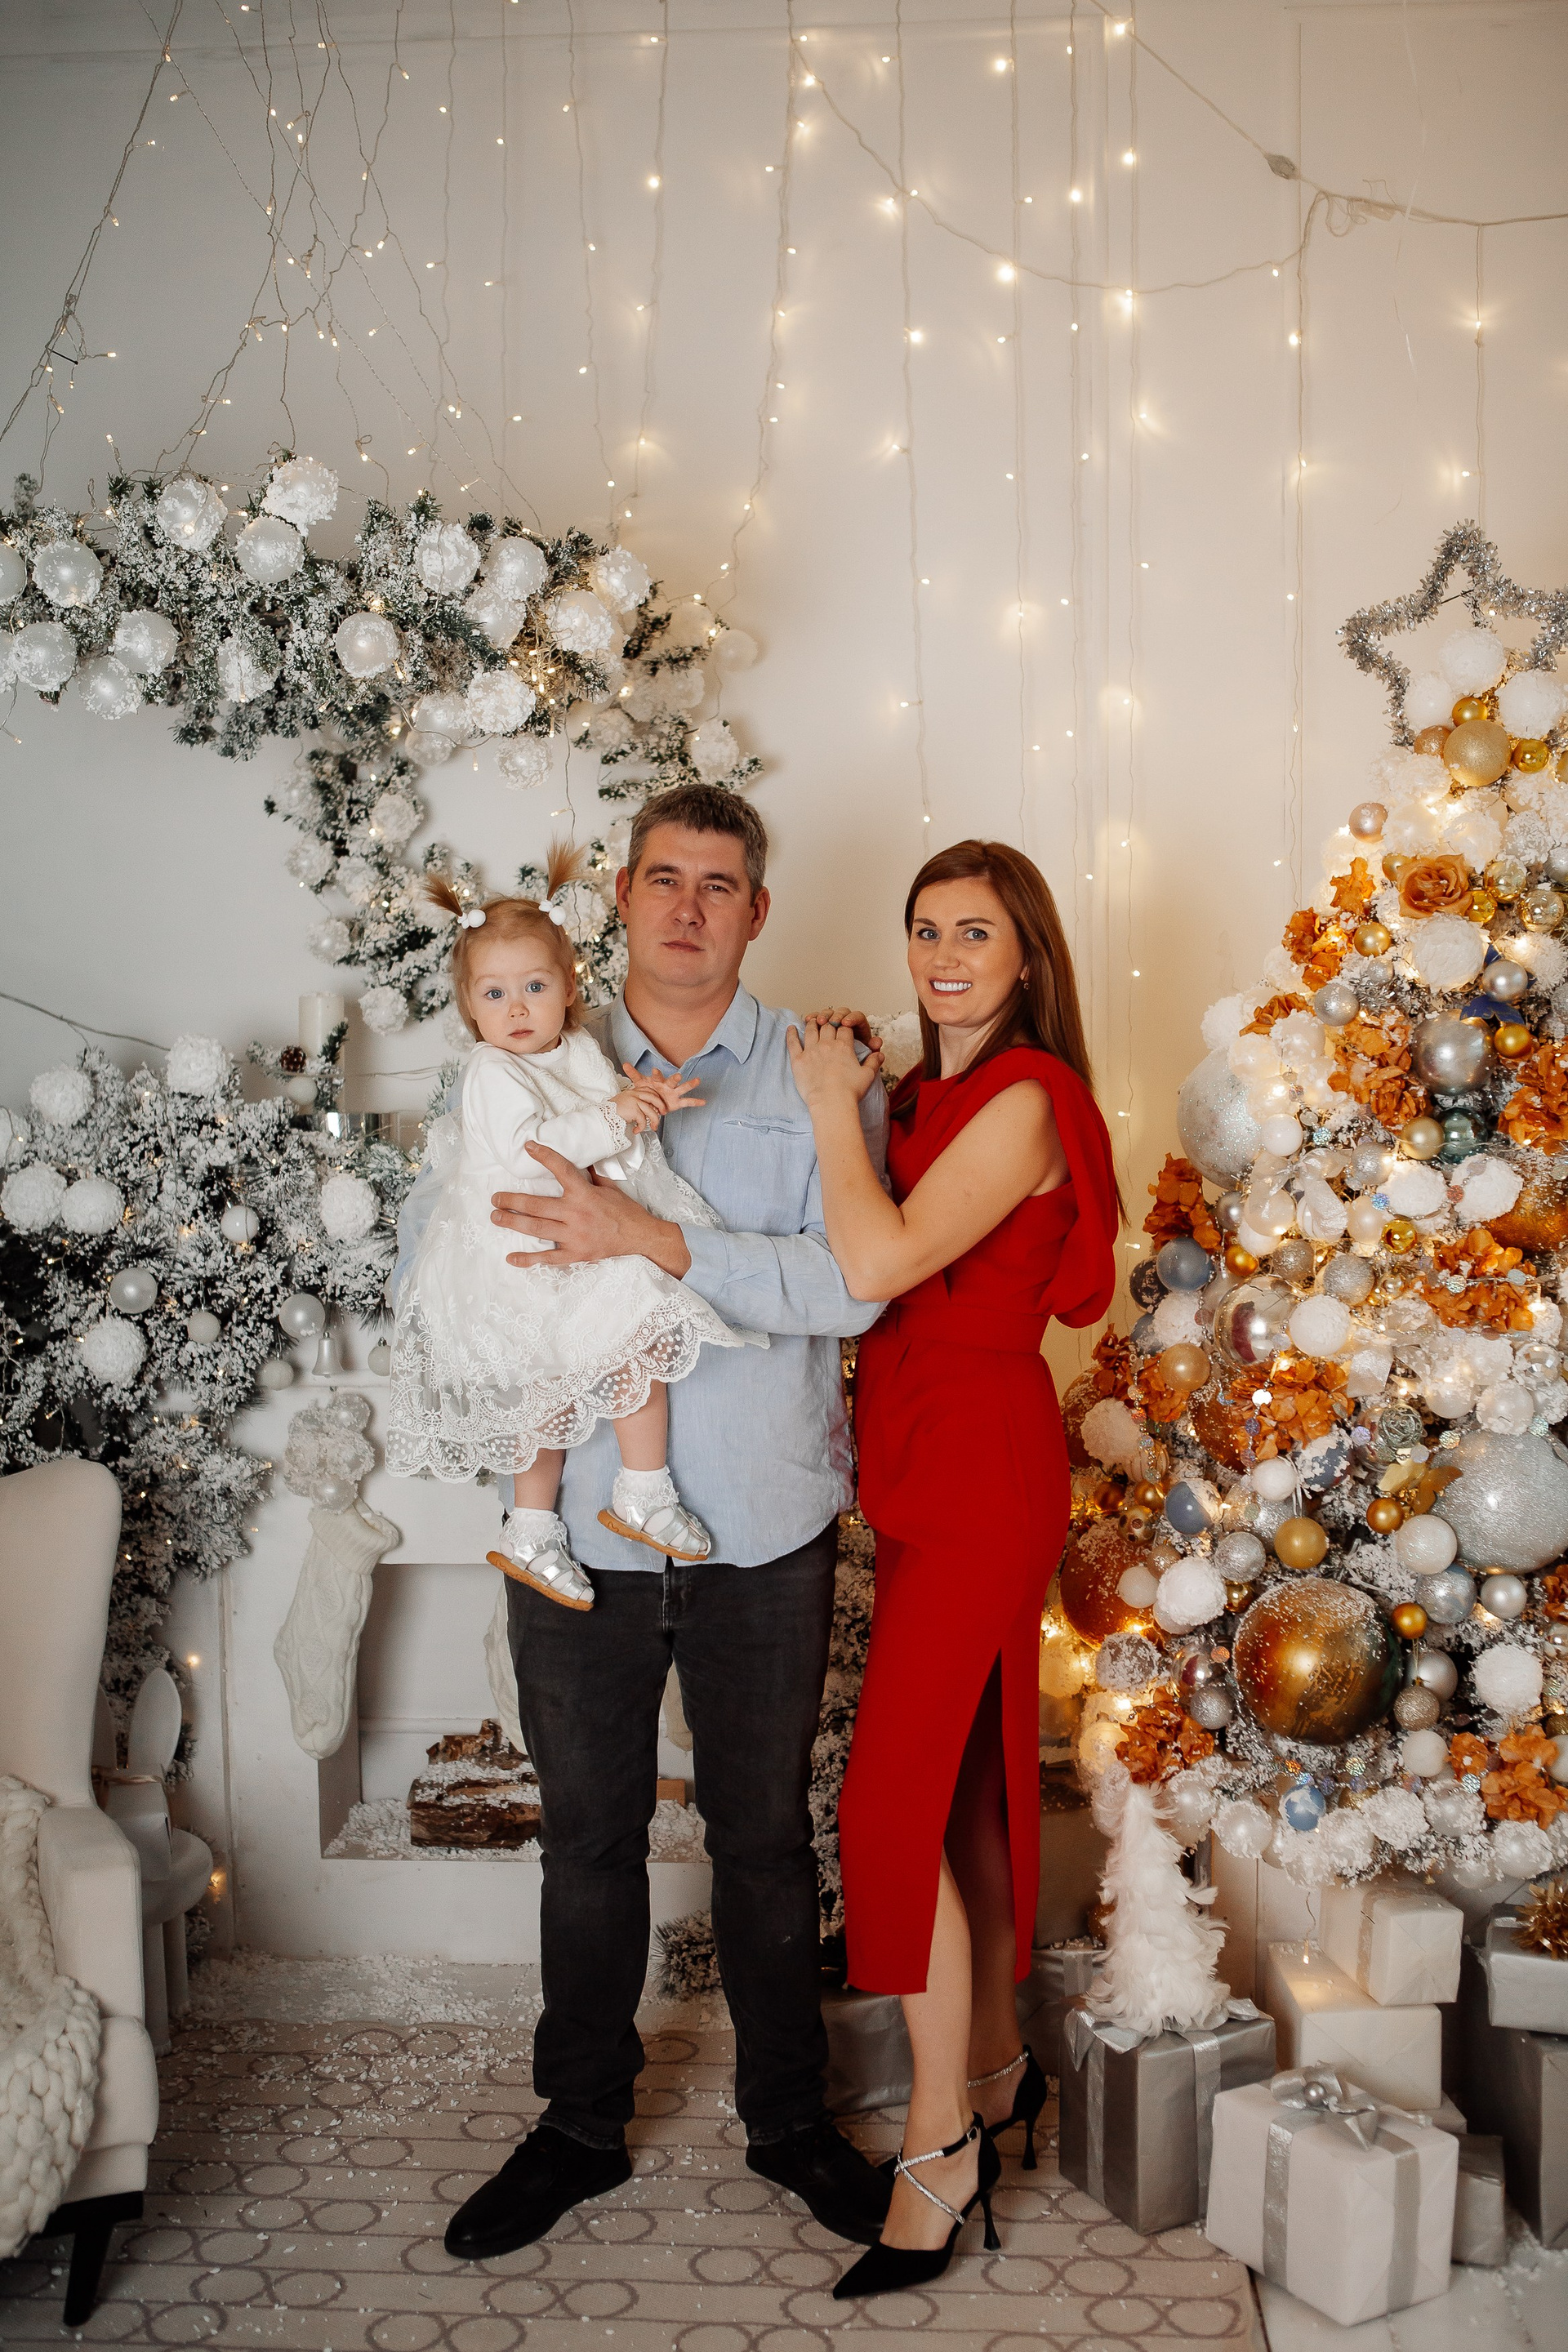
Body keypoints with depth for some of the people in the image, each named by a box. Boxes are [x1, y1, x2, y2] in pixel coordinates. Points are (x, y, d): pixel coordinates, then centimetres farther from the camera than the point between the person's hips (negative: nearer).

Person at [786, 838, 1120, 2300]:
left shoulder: (1023, 1099, -16)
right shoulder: (931, 1092, 13)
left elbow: (880, 1263, -25)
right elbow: (877, 1277, 14)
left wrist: (834, 1107, -14)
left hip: (981, 1464, -9)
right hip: (921, 1465, 9)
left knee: (891, 1799, -8)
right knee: (959, 1779, 16)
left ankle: (939, 2143, 5)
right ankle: (997, 2069, 31)